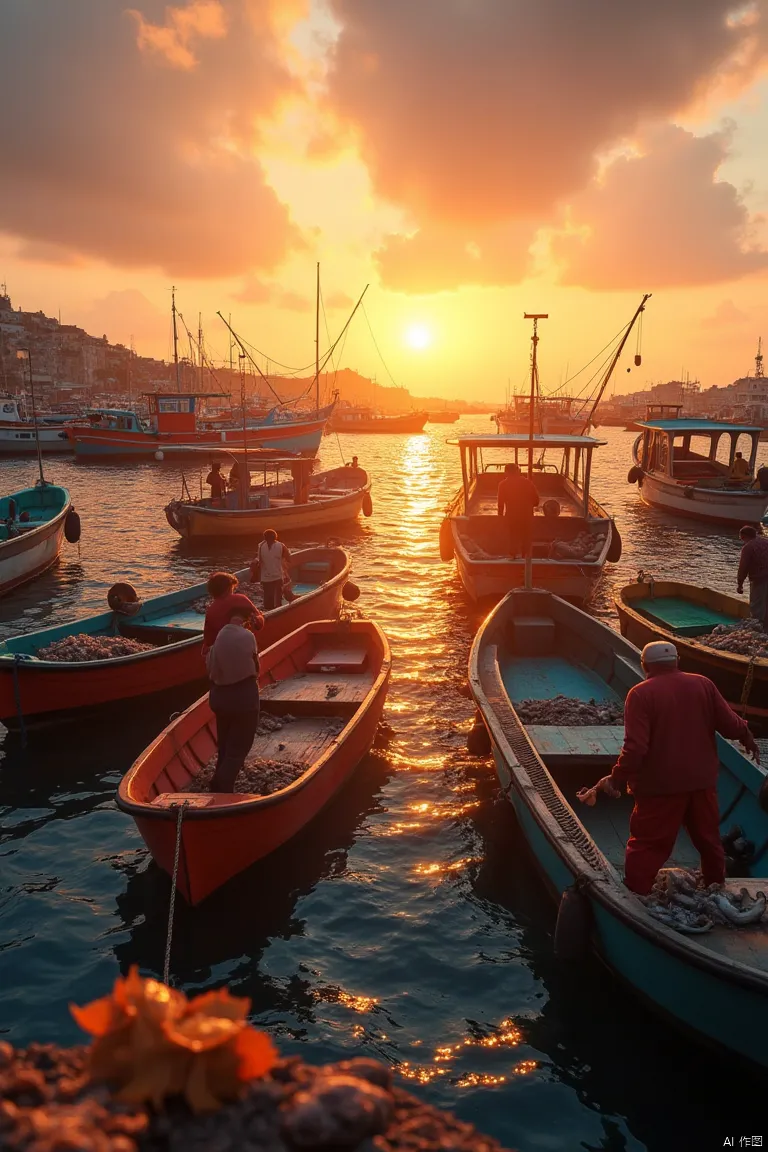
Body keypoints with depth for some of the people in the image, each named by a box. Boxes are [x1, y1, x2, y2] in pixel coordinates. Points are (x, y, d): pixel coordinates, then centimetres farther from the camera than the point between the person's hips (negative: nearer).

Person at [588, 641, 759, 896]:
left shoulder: (641, 694, -13)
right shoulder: (703, 685, 0)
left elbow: (636, 747, -20)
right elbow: (730, 725, 3)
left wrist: (617, 778, -12)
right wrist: (748, 739, 24)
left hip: (661, 784, -4)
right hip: (702, 780, 5)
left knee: (647, 845, 4)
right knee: (709, 838, 23)